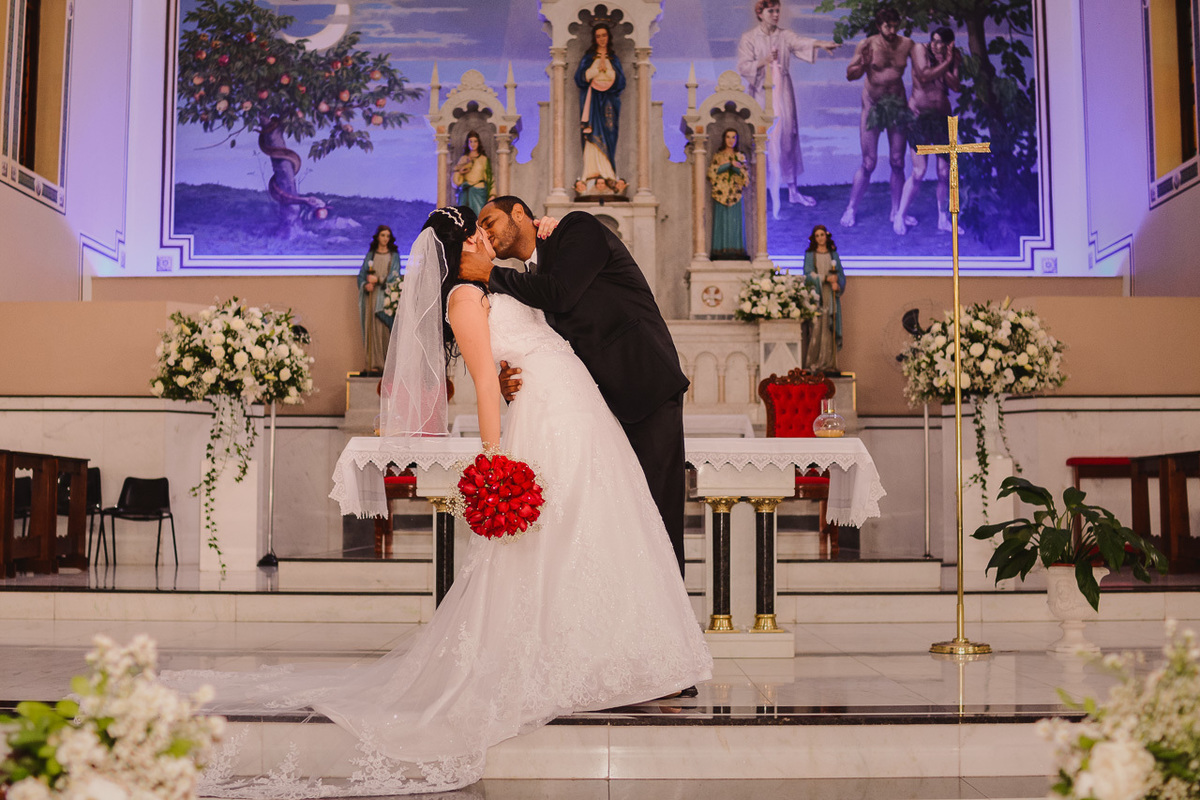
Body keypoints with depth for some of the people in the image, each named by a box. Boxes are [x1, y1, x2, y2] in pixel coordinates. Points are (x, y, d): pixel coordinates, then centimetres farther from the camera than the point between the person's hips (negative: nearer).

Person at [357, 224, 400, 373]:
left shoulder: (394, 255, 8)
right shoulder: (370, 255, 14)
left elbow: (395, 275, -2)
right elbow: (362, 274, 10)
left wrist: (378, 280, -12)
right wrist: (366, 284, -10)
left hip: (387, 295, -2)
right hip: (372, 296, 2)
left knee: (385, 329, -10)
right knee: (372, 328, -3)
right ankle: (373, 363, -2)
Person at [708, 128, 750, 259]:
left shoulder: (740, 157, 12)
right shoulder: (717, 156, 8)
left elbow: (747, 177, 8)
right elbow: (711, 174, 0)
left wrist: (739, 167, -10)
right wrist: (722, 166, -11)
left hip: (735, 194, 1)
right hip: (720, 193, -1)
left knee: (736, 222, -4)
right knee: (721, 222, -5)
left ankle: (736, 250, -2)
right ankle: (721, 251, -5)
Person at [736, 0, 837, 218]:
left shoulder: (785, 36, 5)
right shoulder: (749, 38, -1)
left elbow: (801, 42, -15)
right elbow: (743, 67, -9)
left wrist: (820, 44, -35)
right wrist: (764, 61, -26)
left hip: (782, 94, 3)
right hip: (761, 94, -3)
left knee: (789, 138, 6)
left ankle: (793, 190, 15)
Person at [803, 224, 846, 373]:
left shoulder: (833, 255, 13)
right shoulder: (810, 255, 5)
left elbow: (841, 275, 10)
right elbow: (808, 274, -6)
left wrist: (837, 284, -12)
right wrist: (826, 278, -18)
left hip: (831, 296, 2)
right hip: (815, 295, -2)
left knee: (830, 329, -2)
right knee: (816, 327, -9)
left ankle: (829, 363, -1)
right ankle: (814, 363, -8)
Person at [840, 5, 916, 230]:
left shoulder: (906, 44, -4)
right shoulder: (867, 44, -11)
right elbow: (850, 75, -13)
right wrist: (863, 63, -32)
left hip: (897, 105, 3)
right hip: (873, 106, -3)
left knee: (897, 162, 5)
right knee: (868, 163, -4)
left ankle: (896, 211, 16)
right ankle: (851, 209, 10)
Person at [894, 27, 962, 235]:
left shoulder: (954, 57, 5)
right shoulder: (920, 49, -5)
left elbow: (956, 86, -8)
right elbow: (924, 76, -18)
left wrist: (945, 64, -17)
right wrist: (945, 64, -15)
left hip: (942, 117, 4)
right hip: (919, 115, -4)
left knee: (944, 171, 1)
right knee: (919, 171, -10)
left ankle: (943, 217, 15)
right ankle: (900, 217, 2)